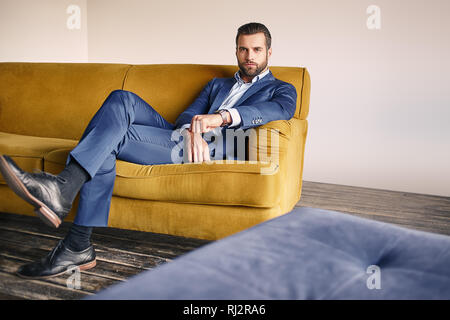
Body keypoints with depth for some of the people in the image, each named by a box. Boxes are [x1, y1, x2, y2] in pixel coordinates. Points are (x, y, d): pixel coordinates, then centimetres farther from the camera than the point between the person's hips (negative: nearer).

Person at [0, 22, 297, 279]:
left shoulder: (281, 89, 17)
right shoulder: (218, 84, 34)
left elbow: (281, 110, -9)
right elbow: (188, 115, 17)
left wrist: (222, 116, -27)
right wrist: (192, 132, -11)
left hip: (215, 151, -5)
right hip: (182, 139, 6)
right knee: (122, 99, -20)